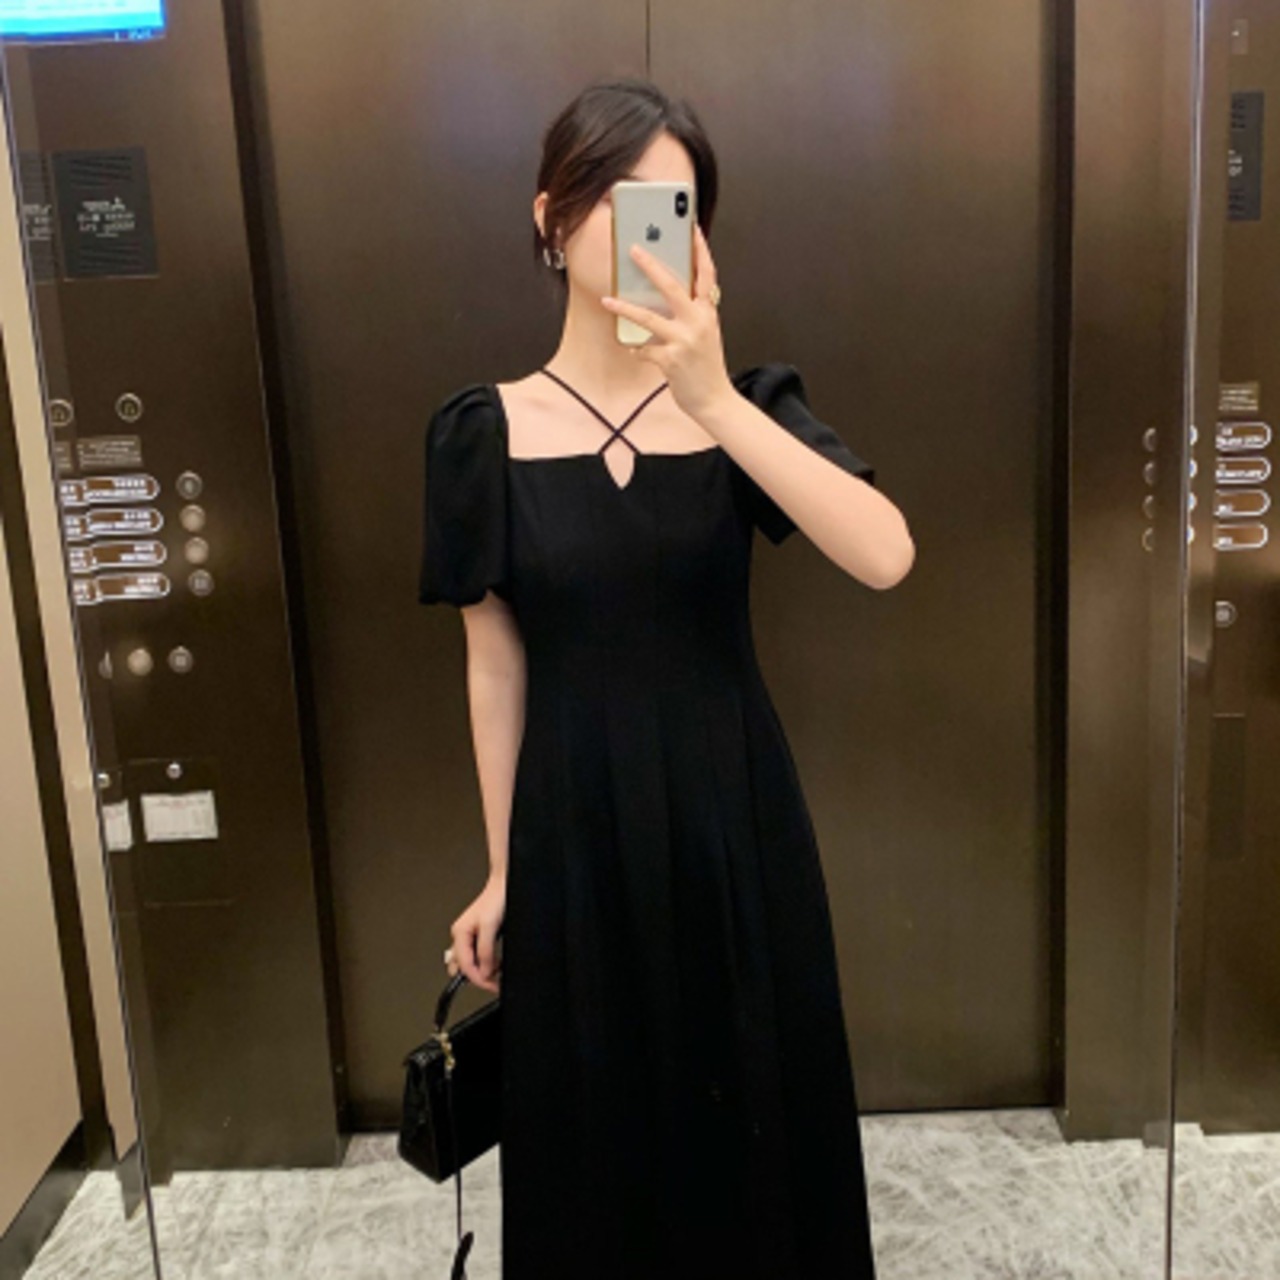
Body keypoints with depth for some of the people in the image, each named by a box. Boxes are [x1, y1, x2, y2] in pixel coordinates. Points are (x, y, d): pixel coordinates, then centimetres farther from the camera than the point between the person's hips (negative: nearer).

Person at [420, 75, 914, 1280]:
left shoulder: (746, 398, -4)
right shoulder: (487, 429, -5)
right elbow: (495, 668, 0)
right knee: (595, 1128, 16)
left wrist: (716, 399, -31)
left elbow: (886, 556, -22)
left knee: (756, 1111, 16)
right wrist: (500, 871, 4)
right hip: (575, 826, 0)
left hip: (732, 816, 1)